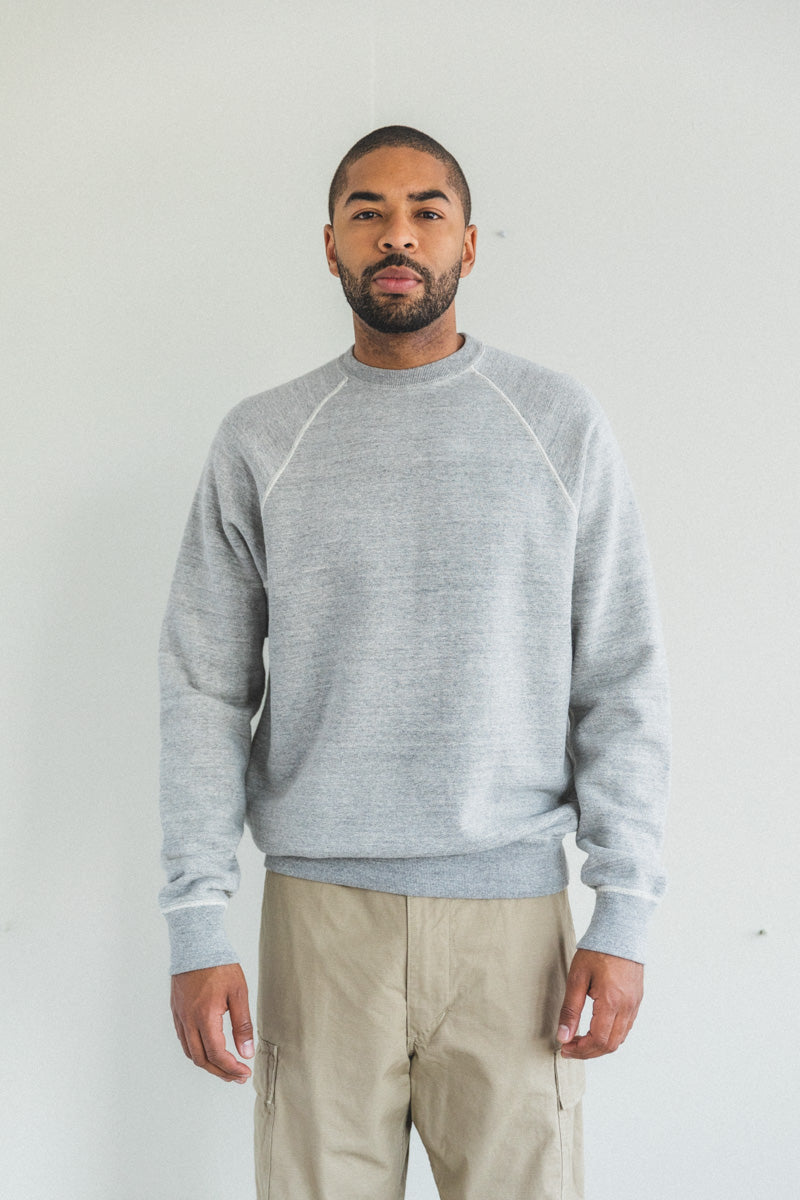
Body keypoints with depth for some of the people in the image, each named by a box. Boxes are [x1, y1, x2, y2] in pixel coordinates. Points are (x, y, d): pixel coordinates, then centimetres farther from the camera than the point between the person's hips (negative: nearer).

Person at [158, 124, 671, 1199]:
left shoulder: (562, 424, 4)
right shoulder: (260, 442, 5)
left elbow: (624, 682, 3)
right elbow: (206, 689, 4)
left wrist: (624, 915, -4)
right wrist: (197, 929, -3)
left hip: (512, 908, 0)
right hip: (320, 907, 1)